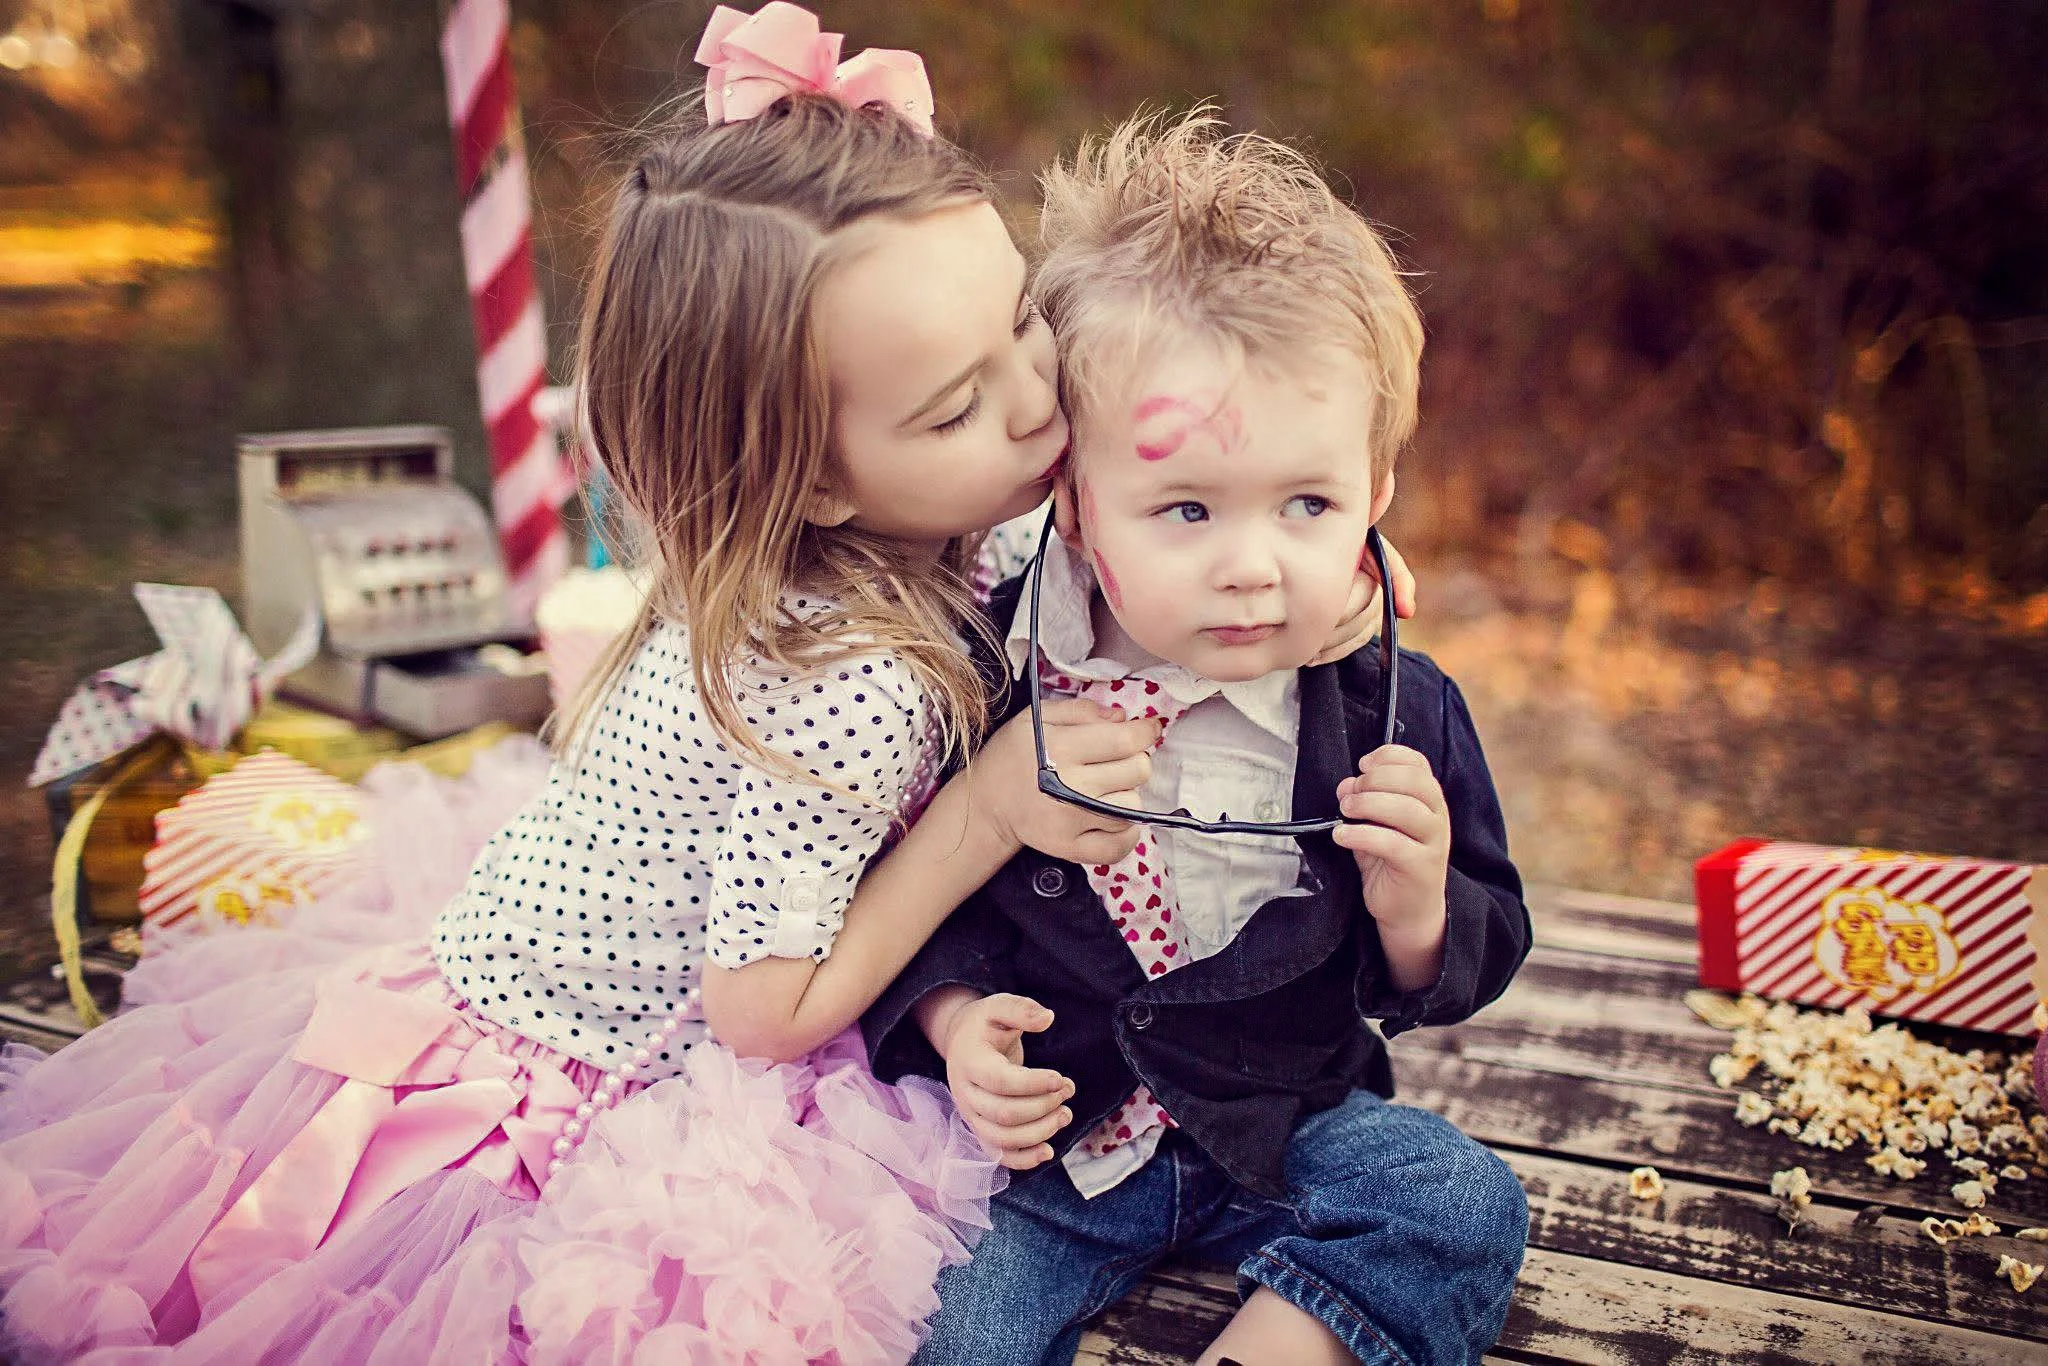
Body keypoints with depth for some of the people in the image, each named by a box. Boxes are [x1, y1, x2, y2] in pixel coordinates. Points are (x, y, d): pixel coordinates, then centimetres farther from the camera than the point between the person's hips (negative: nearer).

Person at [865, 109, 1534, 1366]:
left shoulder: (1395, 714, -14)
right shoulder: (991, 677, -17)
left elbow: (1477, 960, -1)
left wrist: (1416, 907, -23)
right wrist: (956, 1023, -17)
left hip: (1287, 1122, 2)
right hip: (1043, 1135, -1)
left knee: (1470, 1209, -16)